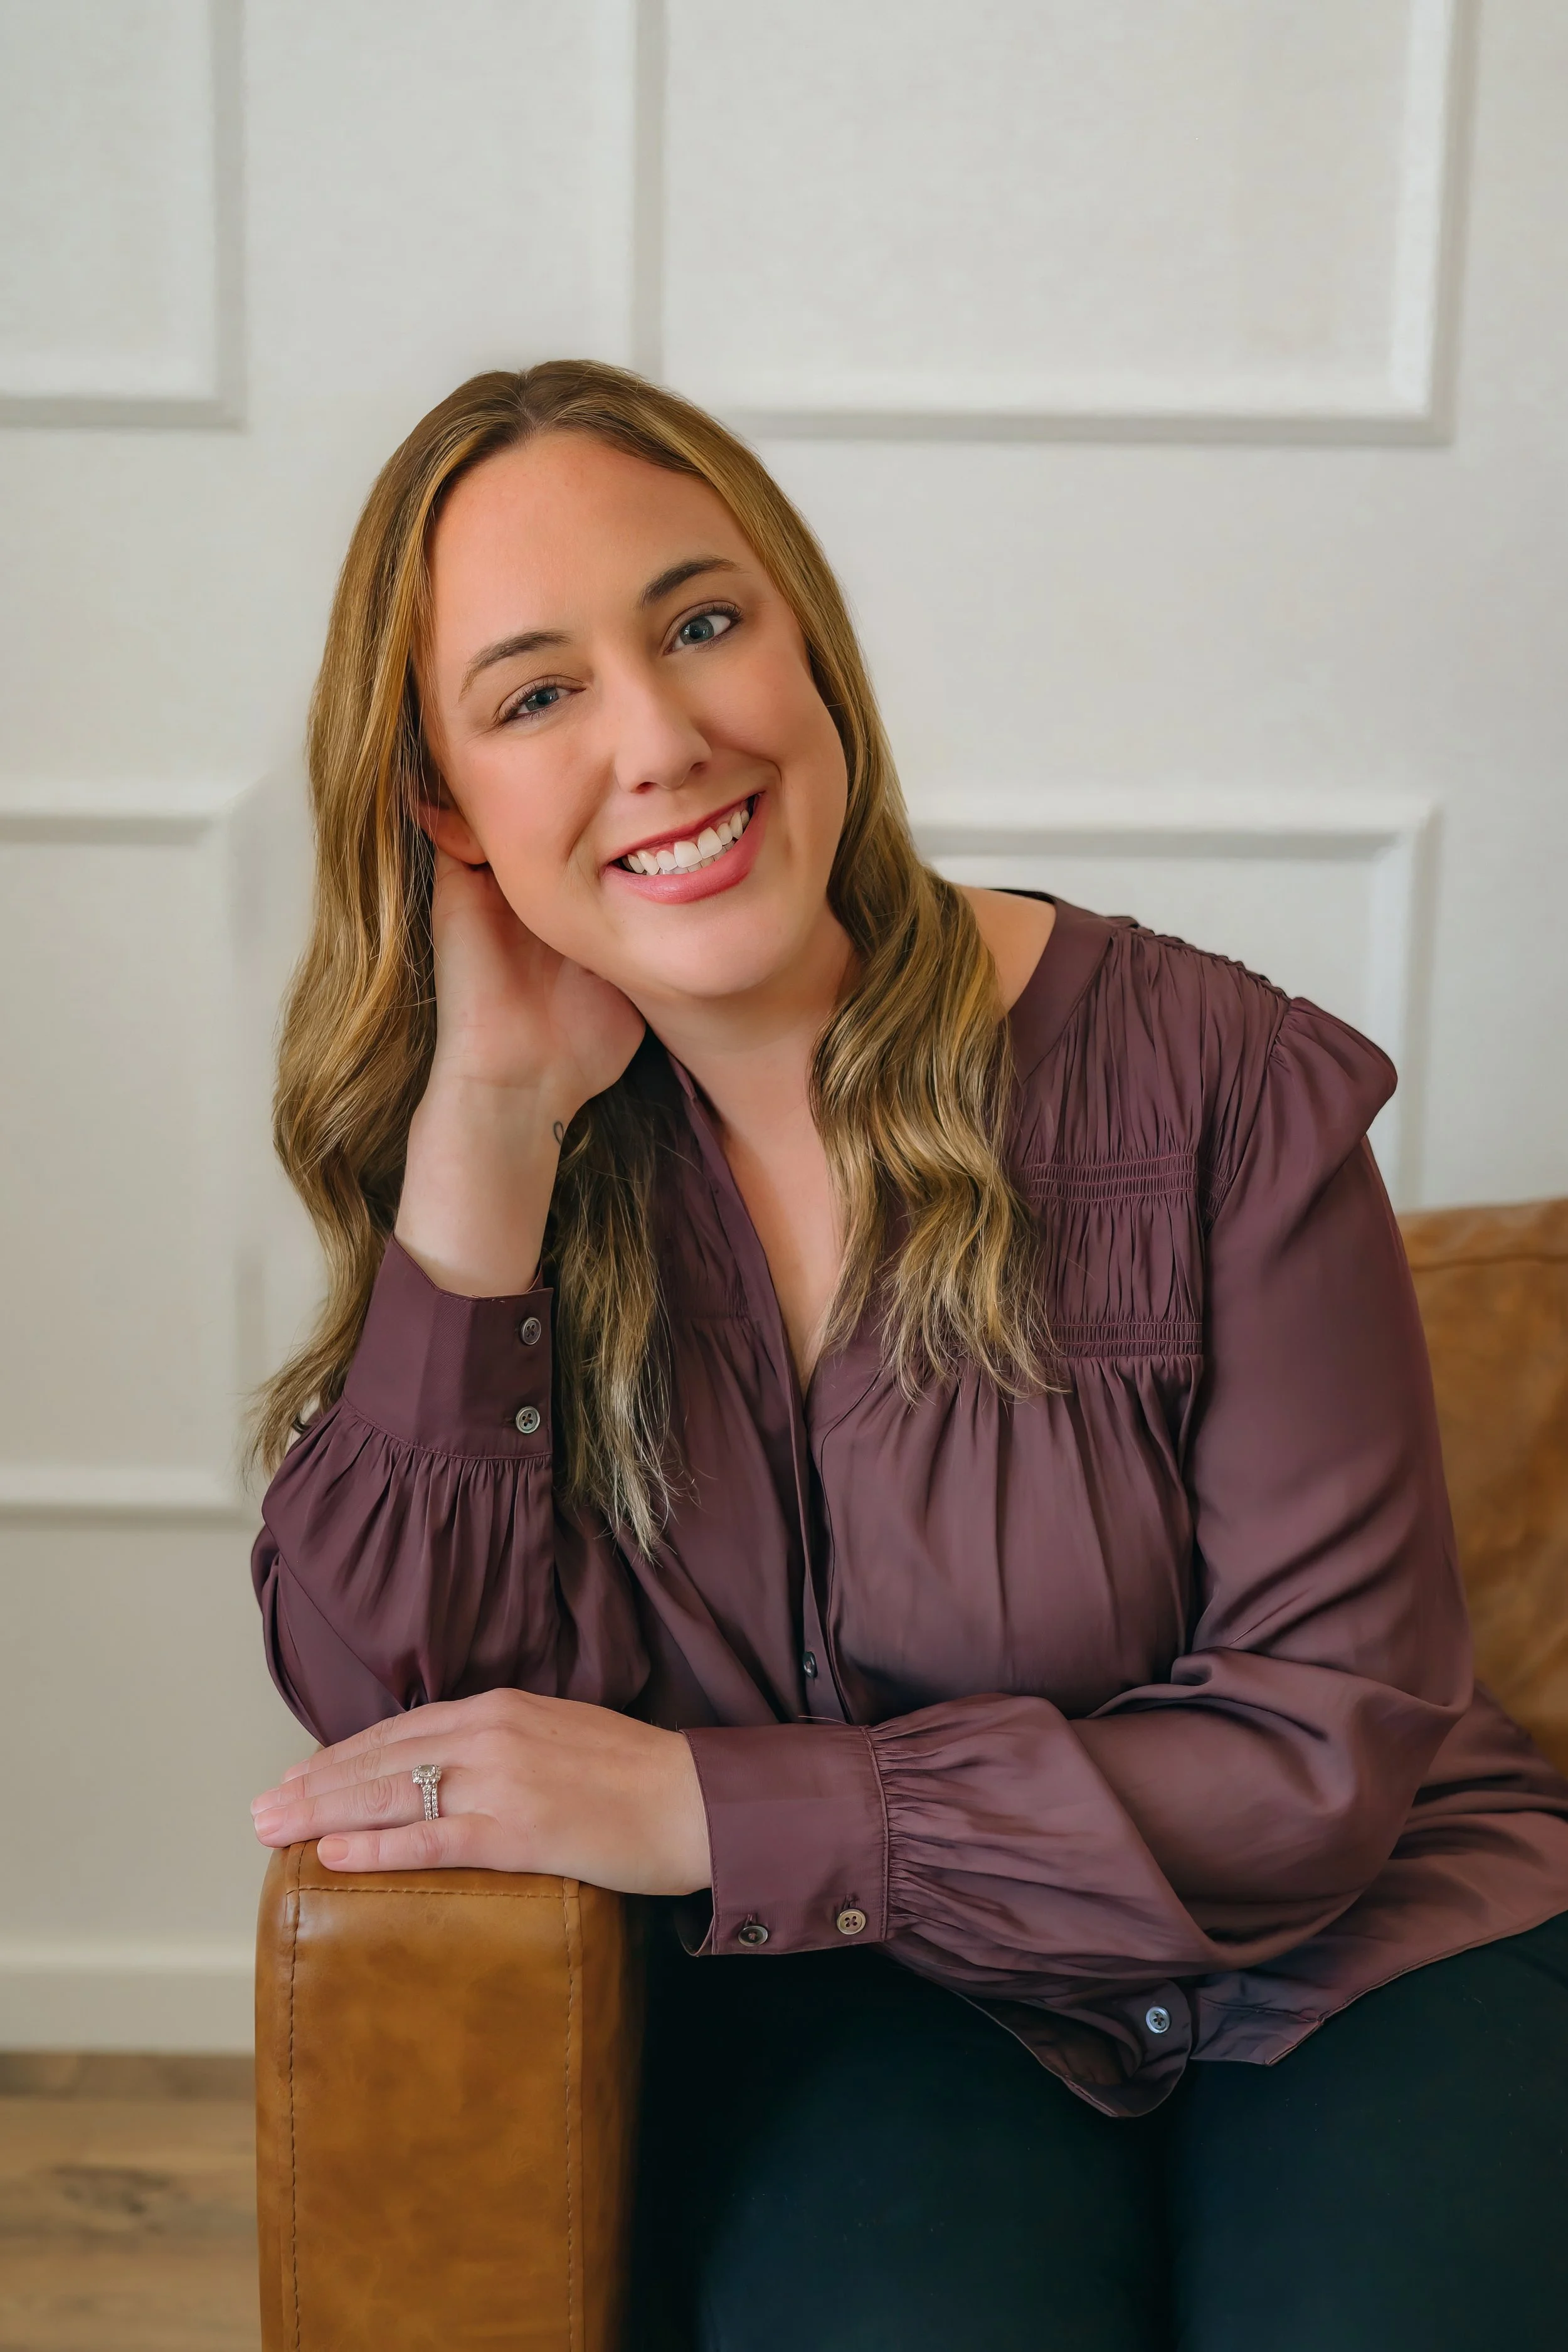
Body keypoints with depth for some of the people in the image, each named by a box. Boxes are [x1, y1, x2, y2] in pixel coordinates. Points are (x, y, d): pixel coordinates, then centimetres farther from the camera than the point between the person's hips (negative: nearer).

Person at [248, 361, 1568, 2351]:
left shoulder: (1211, 1082, -13)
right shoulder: (524, 1143, -3)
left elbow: (1324, 1748, -12)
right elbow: (400, 1711, -12)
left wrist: (709, 1808, -19)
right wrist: (489, 1115, -19)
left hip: (1352, 1955, 0)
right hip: (867, 1993, 1)